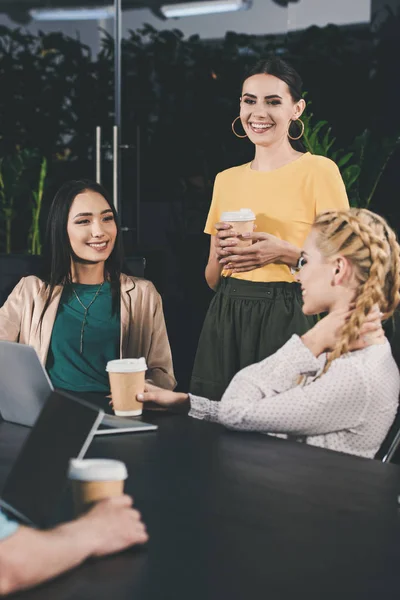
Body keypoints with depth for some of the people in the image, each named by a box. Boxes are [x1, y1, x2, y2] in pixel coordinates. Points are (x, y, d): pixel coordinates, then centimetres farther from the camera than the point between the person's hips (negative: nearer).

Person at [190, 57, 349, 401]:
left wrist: (287, 253, -19)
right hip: (225, 323, 5)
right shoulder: (226, 180, 12)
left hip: (287, 321, -5)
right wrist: (220, 252, -4)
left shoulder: (318, 170, -4)